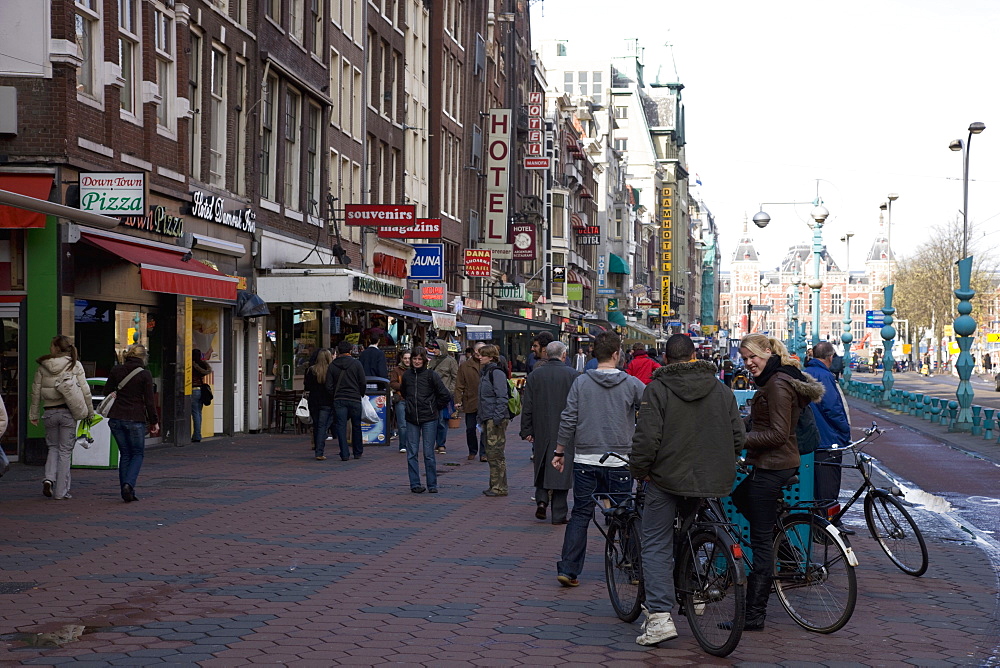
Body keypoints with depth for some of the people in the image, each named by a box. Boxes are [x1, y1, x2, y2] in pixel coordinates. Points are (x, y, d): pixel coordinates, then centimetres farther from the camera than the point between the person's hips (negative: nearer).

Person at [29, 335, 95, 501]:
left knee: (53, 447, 19)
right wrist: (90, 412, 6)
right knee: (65, 450, 5)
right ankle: (61, 491, 5)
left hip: (50, 412, 2)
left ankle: (49, 478, -4)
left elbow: (35, 392, 4)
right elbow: (85, 391, -5)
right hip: (67, 412, -1)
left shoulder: (42, 367, 1)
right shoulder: (75, 365, -4)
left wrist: (33, 414, 12)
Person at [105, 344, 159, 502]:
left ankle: (126, 491, 8)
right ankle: (129, 484, -13)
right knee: (138, 454, 9)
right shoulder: (145, 374, -7)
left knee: (125, 454, 13)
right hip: (136, 418, -4)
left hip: (116, 418, 4)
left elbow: (107, 392, 9)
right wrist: (154, 422, 1)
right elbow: (149, 401, -6)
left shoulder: (116, 371, 4)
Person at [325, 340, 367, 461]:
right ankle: (358, 452, 18)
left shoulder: (332, 366, 2)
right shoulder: (356, 364, -3)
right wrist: (361, 395, 11)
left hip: (339, 400, 1)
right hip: (355, 399, -1)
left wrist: (334, 396, 12)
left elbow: (329, 386, 0)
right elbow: (363, 383, -3)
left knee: (341, 426, 2)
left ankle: (345, 454, -2)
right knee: (356, 426, 11)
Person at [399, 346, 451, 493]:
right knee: (411, 453, 3)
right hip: (411, 419, 4)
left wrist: (435, 407, 2)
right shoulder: (407, 374, 5)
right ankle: (415, 484, 10)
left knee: (429, 453, -1)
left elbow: (445, 395, -5)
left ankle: (432, 485, 8)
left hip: (429, 419, -4)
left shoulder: (431, 374, -7)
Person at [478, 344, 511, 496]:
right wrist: (480, 416, 22)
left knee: (495, 453, -7)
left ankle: (500, 487, -3)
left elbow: (502, 397, -18)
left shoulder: (497, 373, -13)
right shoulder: (485, 372, 17)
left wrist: (498, 417, -22)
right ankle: (494, 485, 19)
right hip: (487, 418, 10)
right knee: (490, 453, 13)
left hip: (496, 418, -10)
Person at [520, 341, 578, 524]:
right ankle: (559, 514, 4)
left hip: (541, 432, 2)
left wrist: (526, 431, 7)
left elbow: (527, 406, 2)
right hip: (565, 432, -2)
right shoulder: (572, 375, -5)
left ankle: (541, 500, 0)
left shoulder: (534, 376, 1)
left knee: (542, 468, 18)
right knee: (561, 471, 2)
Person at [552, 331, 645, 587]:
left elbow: (568, 421, 0)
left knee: (580, 514, 6)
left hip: (585, 462, 1)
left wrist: (559, 452, 9)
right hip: (619, 463, -1)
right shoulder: (631, 384, -5)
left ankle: (568, 569, 0)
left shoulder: (581, 383, -1)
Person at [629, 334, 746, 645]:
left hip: (667, 478, -4)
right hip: (711, 482, 4)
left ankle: (659, 616, -10)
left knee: (656, 546, 1)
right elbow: (738, 438, 6)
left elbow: (646, 438, -15)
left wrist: (638, 470, 0)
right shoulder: (722, 391, 6)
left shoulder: (657, 389, -8)